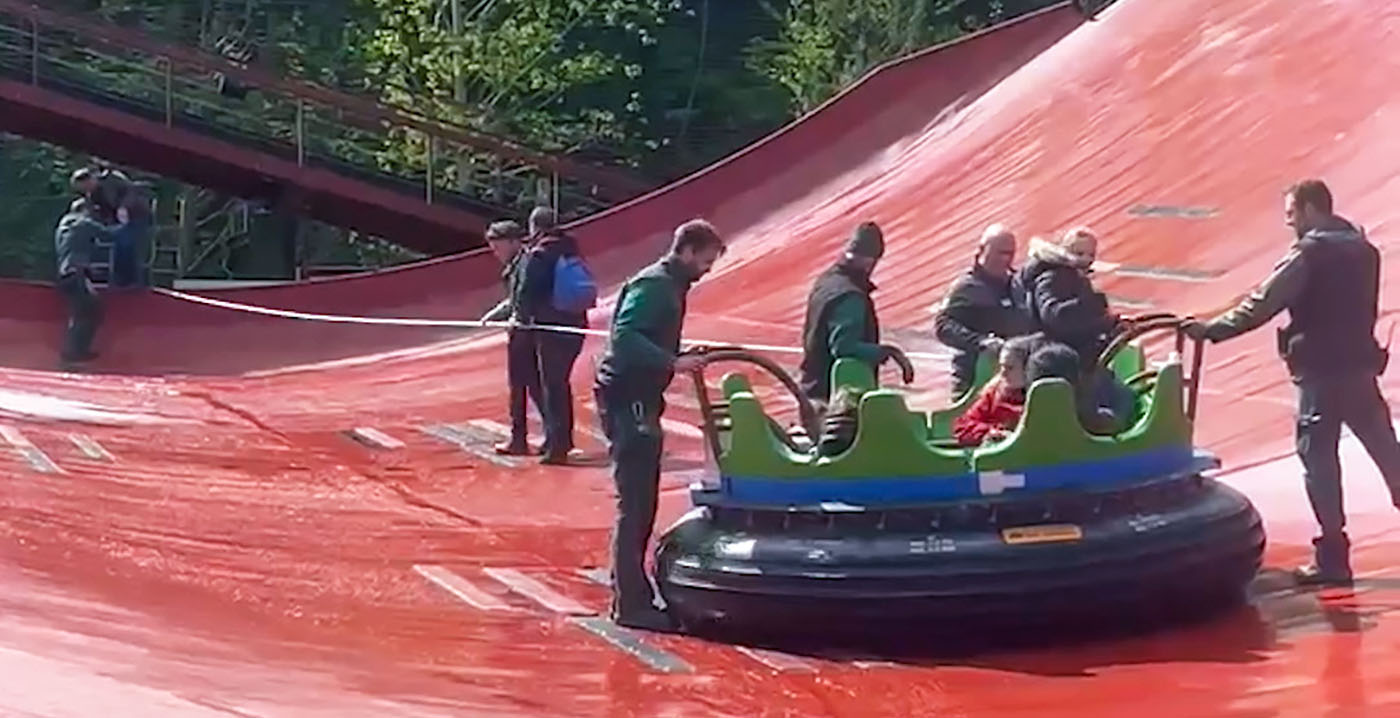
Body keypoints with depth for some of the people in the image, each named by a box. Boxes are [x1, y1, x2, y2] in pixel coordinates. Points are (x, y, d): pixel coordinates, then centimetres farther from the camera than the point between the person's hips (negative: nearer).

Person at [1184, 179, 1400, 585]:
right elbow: (1365, 307, 15)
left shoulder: (1309, 252, -12)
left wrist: (1211, 330, -14)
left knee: (1318, 457, -1)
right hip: (1361, 365, 7)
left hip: (1322, 370, -7)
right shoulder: (1363, 248, 11)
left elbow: (1262, 305, -17)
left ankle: (1333, 557, -2)